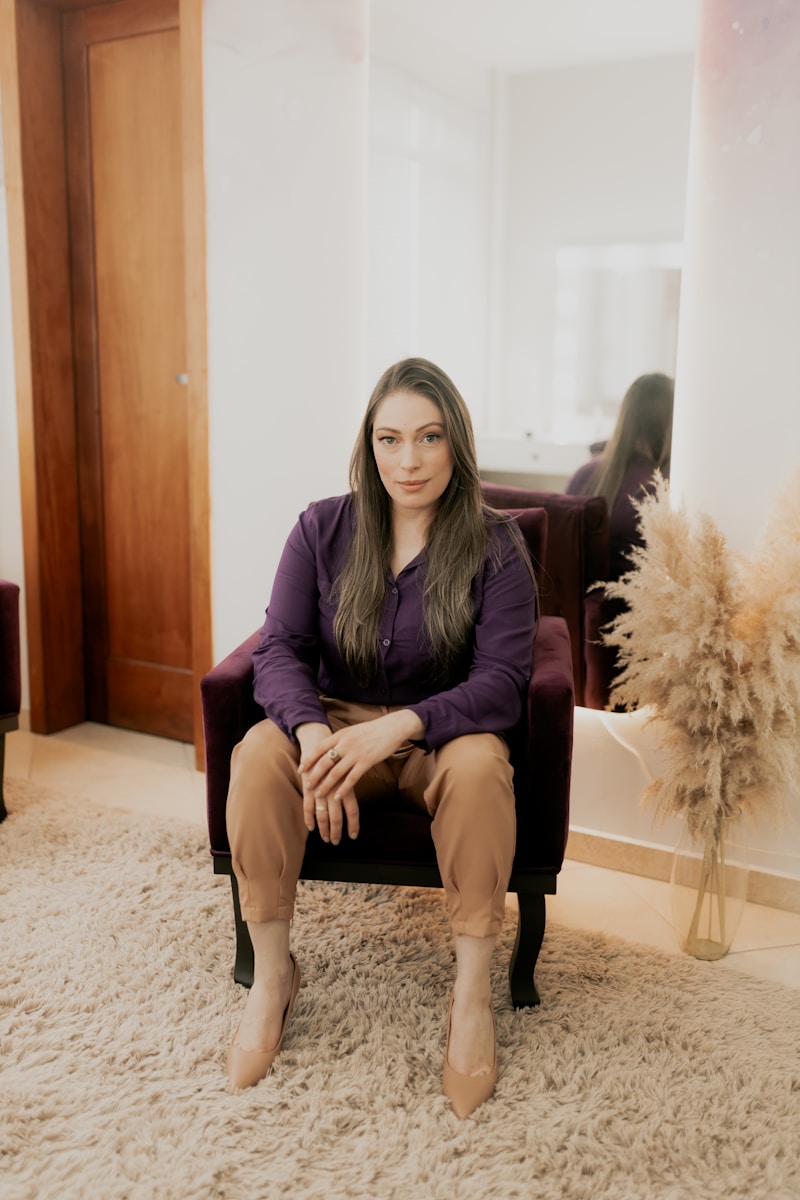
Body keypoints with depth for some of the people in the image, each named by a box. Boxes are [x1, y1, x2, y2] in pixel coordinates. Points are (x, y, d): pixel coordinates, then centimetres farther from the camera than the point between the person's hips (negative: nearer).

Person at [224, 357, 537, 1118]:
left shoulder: (495, 547, -9)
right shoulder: (322, 529, -4)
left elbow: (502, 683, -18)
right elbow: (279, 649, -10)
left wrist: (398, 727, -35)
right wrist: (312, 731, -32)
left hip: (440, 734, -1)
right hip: (335, 721, 2)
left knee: (479, 764, -35)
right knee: (259, 753, -29)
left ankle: (472, 992, -19)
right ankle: (271, 975, -13)